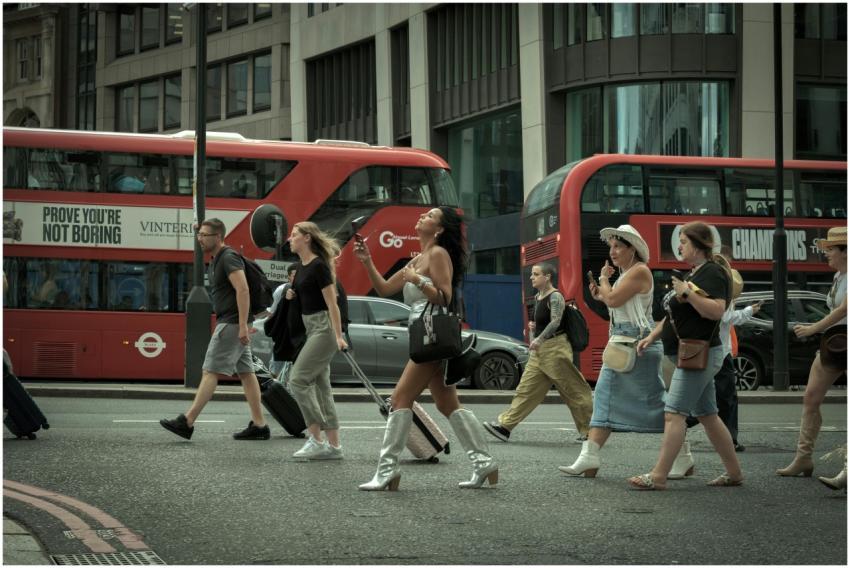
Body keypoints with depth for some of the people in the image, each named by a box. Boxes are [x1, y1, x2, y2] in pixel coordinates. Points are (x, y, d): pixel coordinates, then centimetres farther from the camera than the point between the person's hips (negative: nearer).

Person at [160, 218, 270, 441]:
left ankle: (187, 422, -11)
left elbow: (243, 290, -23)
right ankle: (259, 425, 8)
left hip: (232, 324, -10)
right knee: (246, 373, 8)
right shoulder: (215, 261, 18)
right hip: (228, 323, 10)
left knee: (211, 372, -10)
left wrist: (243, 325, -27)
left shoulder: (229, 258, -14)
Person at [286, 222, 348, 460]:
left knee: (298, 380, -13)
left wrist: (338, 336, -23)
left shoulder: (319, 266, -14)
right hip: (311, 328, 9)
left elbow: (332, 303, -18)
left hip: (323, 327, -9)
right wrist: (291, 295, 8)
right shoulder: (300, 266, 13)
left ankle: (316, 439, -11)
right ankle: (333, 445, 8)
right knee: (320, 386, 7)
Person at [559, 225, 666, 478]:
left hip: (639, 343, -10)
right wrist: (600, 296, 10)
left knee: (654, 399, -6)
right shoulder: (625, 273, 17)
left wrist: (603, 279, -4)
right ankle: (590, 456, 2)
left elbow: (613, 299, -21)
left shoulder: (639, 271, -13)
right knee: (605, 397, 5)